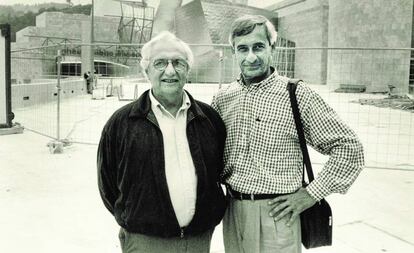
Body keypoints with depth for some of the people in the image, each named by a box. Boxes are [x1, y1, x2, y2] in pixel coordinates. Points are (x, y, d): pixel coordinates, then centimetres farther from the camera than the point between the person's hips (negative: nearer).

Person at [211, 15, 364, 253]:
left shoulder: (297, 95, -9)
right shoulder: (222, 98, 3)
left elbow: (349, 147, -9)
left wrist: (310, 194, -10)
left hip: (276, 214, -4)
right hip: (232, 211, 4)